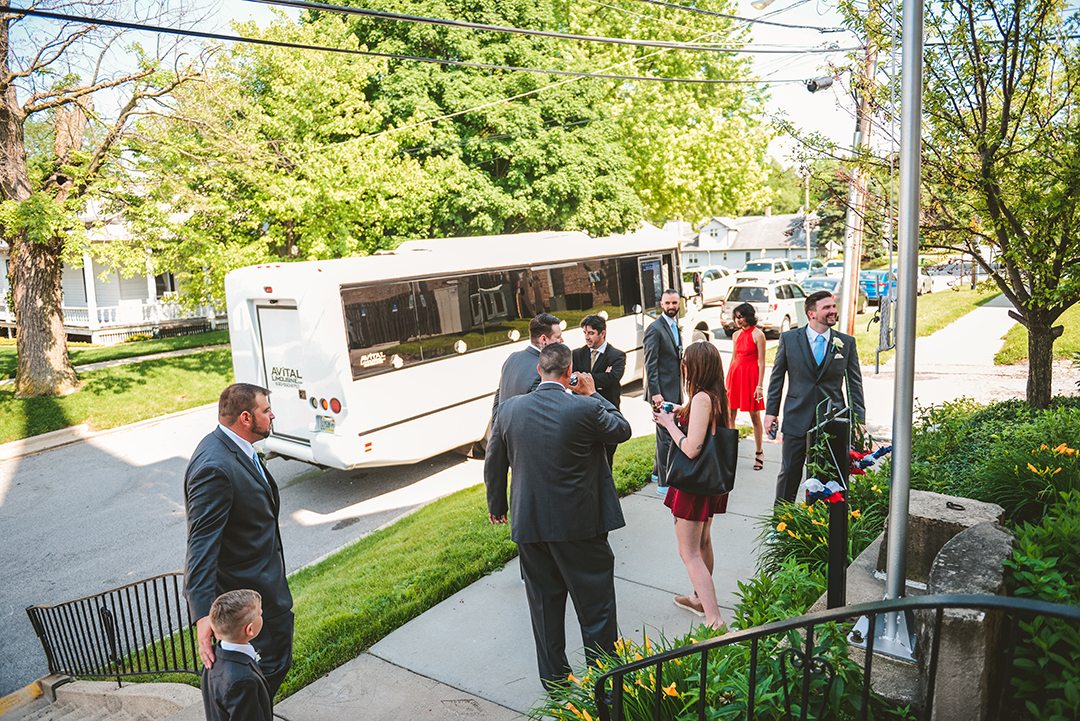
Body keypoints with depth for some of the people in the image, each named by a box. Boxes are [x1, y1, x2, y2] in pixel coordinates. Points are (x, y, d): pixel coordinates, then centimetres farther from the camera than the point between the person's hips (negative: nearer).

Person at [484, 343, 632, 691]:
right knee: (595, 608, 13)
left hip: (529, 524, 4)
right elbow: (623, 429, 2)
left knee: (545, 605, 19)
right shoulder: (585, 409, -17)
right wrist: (593, 394, 9)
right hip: (580, 524, -3)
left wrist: (497, 506, 20)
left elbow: (494, 463, 5)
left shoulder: (510, 408, -5)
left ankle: (554, 679, 34)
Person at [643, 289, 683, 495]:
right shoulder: (655, 328, -13)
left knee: (670, 432, 17)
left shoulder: (676, 327, 14)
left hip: (674, 391, 9)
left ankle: (658, 471, 33)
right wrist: (655, 392, -21)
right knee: (666, 436, -5)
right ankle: (663, 483, 4)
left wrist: (681, 389, 18)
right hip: (662, 391, -9)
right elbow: (650, 363, -17)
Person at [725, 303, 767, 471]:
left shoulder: (758, 335, -8)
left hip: (750, 375, -6)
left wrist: (760, 385, -14)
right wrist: (728, 379, 16)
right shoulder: (737, 334, 10)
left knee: (754, 416, 1)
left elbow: (761, 362, -10)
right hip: (735, 373, 6)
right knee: (730, 414, 5)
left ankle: (759, 453, 12)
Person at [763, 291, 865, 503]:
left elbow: (854, 383, 7)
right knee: (789, 473, 6)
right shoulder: (789, 339, 0)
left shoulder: (847, 343, 3)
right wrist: (771, 411, 2)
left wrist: (858, 419, 3)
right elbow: (777, 376, 6)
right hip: (797, 420, -1)